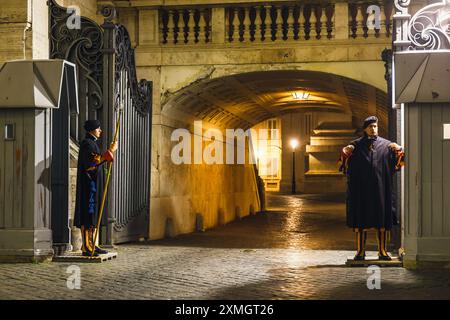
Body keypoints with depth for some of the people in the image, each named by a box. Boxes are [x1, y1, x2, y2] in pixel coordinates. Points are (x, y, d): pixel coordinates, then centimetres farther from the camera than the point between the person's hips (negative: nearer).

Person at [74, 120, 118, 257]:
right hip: (89, 185, -11)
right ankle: (86, 247, -10)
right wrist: (110, 151, -23)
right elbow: (94, 161, -25)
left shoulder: (91, 143, 19)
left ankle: (91, 245, 13)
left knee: (93, 215, 10)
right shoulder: (87, 144, -13)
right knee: (88, 215, -10)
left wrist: (110, 151, 18)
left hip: (93, 185, 11)